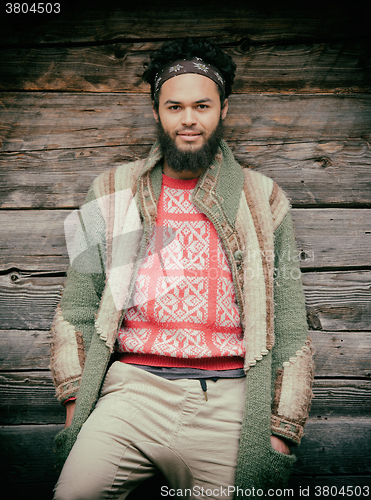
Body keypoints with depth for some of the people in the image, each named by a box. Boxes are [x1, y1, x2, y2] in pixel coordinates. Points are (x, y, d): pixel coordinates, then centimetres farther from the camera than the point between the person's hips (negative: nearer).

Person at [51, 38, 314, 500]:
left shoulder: (263, 201, 7)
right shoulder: (112, 194, 9)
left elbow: (289, 330, 6)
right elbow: (77, 311, 9)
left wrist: (282, 433, 3)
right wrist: (75, 410, 3)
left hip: (227, 403, 0)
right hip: (132, 390, 1)